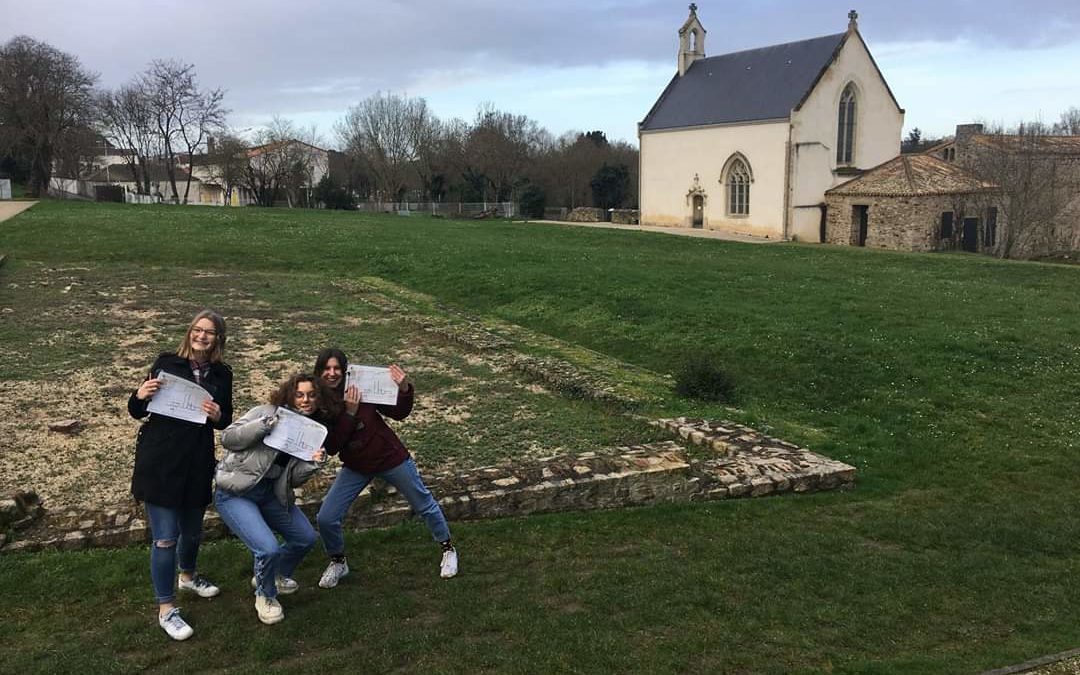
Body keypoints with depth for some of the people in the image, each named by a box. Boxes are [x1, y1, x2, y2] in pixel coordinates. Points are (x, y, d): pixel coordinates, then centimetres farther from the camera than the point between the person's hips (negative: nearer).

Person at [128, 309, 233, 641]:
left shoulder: (221, 375, 4)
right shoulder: (166, 363, -5)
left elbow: (227, 421, 10)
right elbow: (138, 412, 2)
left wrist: (217, 415, -12)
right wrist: (140, 396, -20)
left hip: (198, 464, 4)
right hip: (159, 463, -4)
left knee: (192, 529, 20)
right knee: (166, 537, -3)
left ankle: (187, 576, 49)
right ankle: (166, 609, 11)